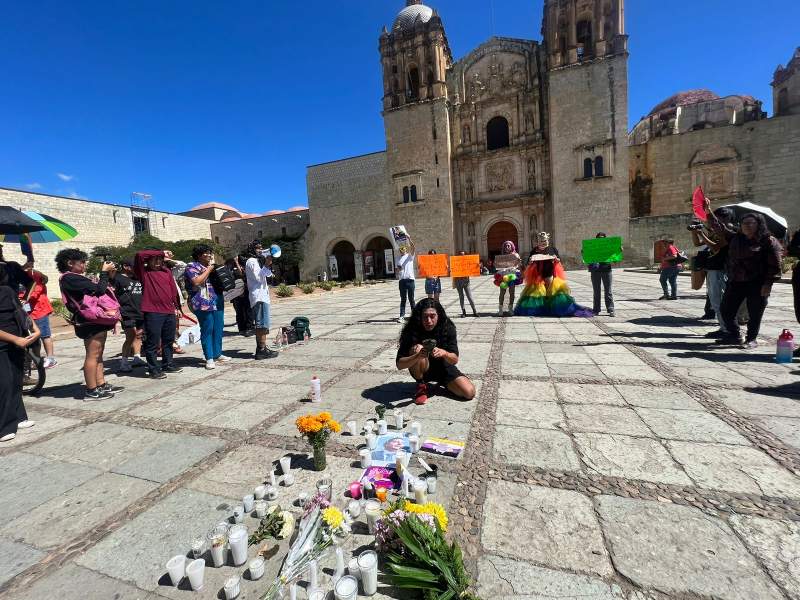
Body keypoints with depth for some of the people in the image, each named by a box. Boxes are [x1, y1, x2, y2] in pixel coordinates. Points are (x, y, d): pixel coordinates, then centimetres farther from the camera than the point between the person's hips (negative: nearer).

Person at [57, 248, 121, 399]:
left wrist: (107, 273, 6)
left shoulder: (75, 278, 17)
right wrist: (104, 272, -9)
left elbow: (96, 290, 15)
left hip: (96, 320, 11)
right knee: (92, 356, -5)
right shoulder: (70, 278, -14)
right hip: (90, 322, -11)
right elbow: (99, 289, -22)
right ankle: (91, 391, 1)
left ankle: (101, 385, 23)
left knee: (98, 355, 15)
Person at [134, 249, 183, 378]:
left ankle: (168, 364, 30)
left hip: (170, 312, 5)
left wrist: (177, 306, 13)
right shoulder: (143, 272, 0)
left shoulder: (166, 271, 13)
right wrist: (161, 252, -11)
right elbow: (139, 255, -17)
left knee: (168, 341, 16)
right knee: (152, 343, 1)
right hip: (152, 313, -5)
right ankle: (154, 369, 11)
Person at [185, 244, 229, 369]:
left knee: (218, 328, 10)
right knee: (207, 330, -4)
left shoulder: (210, 265, 21)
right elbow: (196, 281, -18)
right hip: (203, 304, -8)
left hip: (217, 302, 8)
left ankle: (217, 354, 22)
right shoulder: (192, 266, -2)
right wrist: (209, 269, -11)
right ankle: (209, 358, 2)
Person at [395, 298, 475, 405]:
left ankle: (440, 381, 12)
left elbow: (455, 360, -16)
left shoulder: (448, 328, -18)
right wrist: (418, 356, -47)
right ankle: (421, 385, -9)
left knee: (469, 392, -16)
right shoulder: (411, 331, -24)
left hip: (443, 367, 2)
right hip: (421, 370, -2)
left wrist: (444, 353, -39)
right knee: (417, 349, -32)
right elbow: (399, 365, -27)